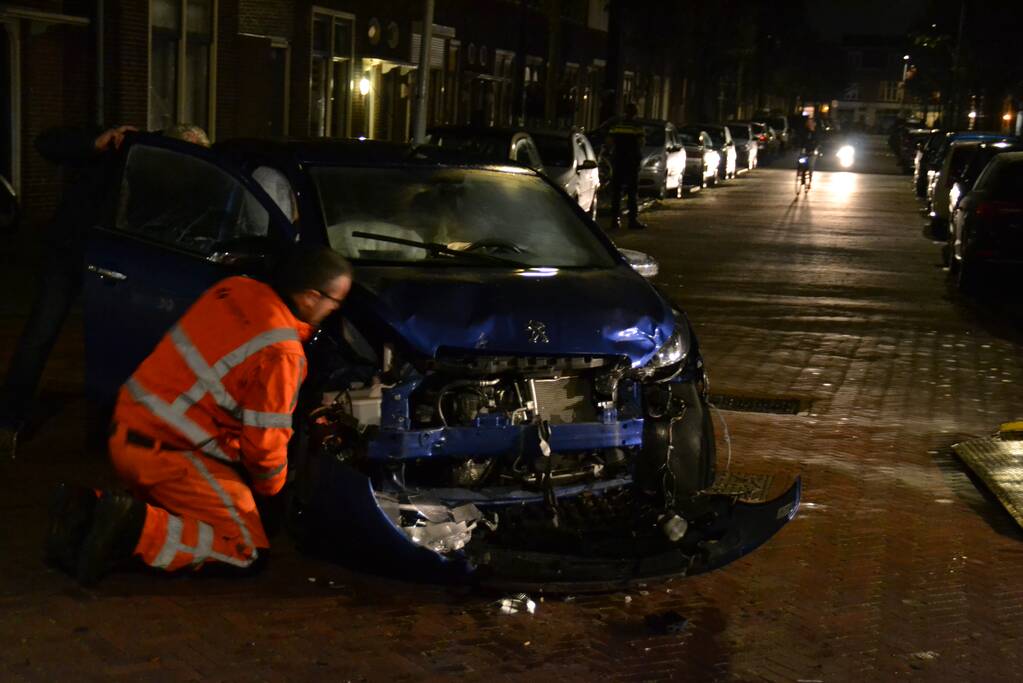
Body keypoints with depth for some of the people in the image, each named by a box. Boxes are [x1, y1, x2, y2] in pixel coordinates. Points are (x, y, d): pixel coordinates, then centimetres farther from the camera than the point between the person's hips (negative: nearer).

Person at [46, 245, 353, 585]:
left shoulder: (234, 288, 5)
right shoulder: (281, 353, -19)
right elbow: (263, 443, -13)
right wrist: (272, 491, 10)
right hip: (166, 452, -9)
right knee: (244, 547, -2)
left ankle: (84, 508, 7)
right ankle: (138, 529, -18)